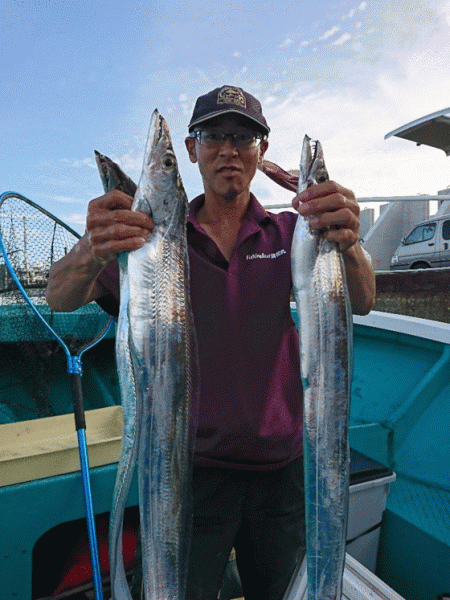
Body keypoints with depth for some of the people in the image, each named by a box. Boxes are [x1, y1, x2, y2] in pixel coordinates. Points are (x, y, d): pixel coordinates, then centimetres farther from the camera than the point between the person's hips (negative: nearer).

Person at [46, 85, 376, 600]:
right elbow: (59, 299, -11)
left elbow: (361, 304, -12)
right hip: (189, 467, -1)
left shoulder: (287, 233, 1)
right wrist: (89, 253, -35)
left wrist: (348, 244, -35)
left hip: (280, 465, 2)